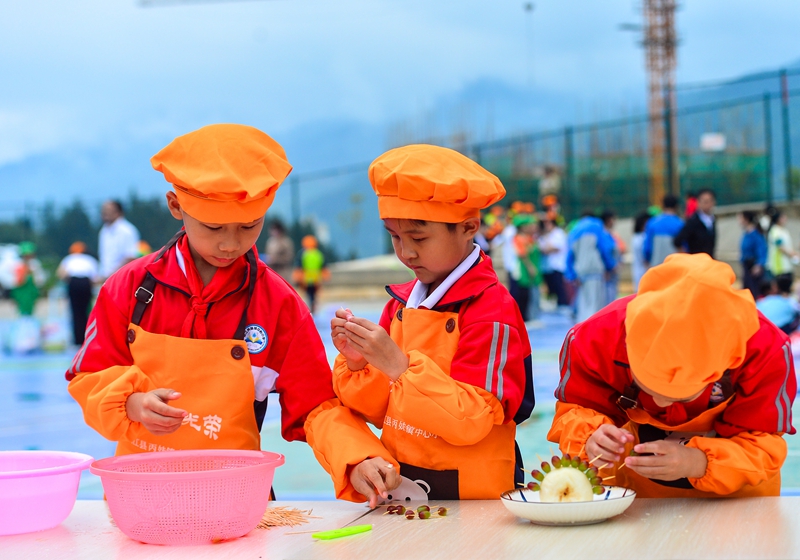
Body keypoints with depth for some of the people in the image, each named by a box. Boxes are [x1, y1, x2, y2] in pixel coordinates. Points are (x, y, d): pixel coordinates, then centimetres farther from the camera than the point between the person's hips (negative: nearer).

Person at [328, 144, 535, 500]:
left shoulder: (492, 308, -8)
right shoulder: (400, 302, 11)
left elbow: (472, 421, -15)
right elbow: (382, 413, 13)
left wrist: (399, 365, -20)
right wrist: (357, 364, -5)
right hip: (397, 484, 5)